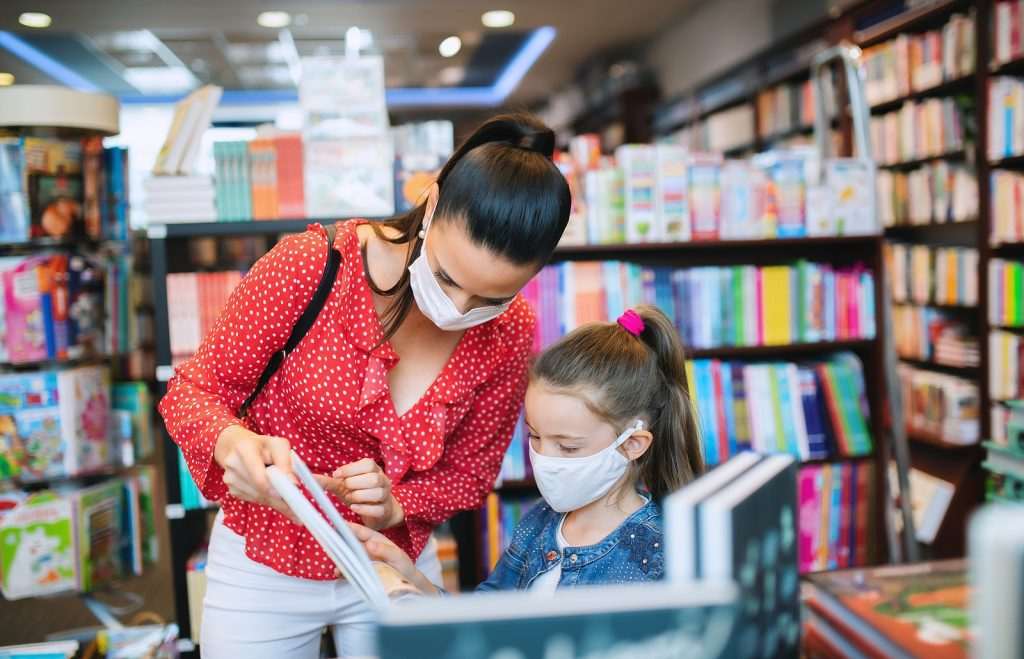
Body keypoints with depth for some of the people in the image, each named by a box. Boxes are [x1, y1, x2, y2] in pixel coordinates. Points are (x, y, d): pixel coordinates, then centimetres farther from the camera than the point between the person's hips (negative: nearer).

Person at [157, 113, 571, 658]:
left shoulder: (509, 334, -15)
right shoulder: (310, 266, -24)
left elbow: (470, 474, -3)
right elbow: (193, 391, -14)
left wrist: (394, 505, -22)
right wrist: (232, 443, -35)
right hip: (263, 566, -1)